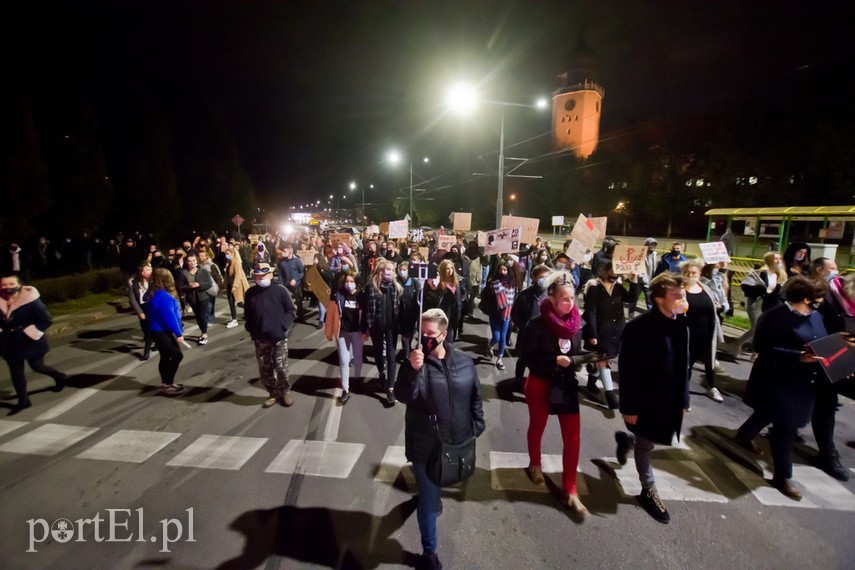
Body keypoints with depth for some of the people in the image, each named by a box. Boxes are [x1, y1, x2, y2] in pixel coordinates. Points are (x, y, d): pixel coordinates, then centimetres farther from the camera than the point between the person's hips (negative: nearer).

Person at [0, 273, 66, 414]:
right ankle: (23, 401, 23)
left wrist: (26, 331, -22)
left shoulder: (31, 301, -20)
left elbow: (46, 321, -19)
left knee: (37, 367, 10)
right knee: (15, 372, 11)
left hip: (31, 343, -5)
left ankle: (59, 376, 40)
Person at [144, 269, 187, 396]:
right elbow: (169, 316, -24)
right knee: (177, 355, -8)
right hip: (162, 332, -10)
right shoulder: (164, 296, -22)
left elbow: (151, 314, 20)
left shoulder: (153, 294, 8)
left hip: (158, 331, 10)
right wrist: (179, 333, -21)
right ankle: (168, 385, -2)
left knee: (166, 357, 15)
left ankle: (166, 383, 24)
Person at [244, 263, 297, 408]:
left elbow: (292, 310, -3)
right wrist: (250, 328, 3)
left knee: (281, 367, 3)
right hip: (260, 338, 3)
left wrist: (283, 325, -13)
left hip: (278, 337, -3)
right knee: (265, 369, 11)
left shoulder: (280, 290, -8)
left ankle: (285, 391, 25)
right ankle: (273, 393, 28)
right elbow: (247, 314, 15)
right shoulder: (250, 293, 2)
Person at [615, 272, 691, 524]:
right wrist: (629, 407, -16)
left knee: (648, 441, 20)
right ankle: (649, 492, 36)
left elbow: (684, 364, 6)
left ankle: (626, 439, 52)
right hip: (645, 399, -6)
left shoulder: (682, 324, -3)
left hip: (670, 399, 6)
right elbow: (627, 370, -19)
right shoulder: (639, 327, -24)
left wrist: (684, 398, 9)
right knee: (645, 446, 14)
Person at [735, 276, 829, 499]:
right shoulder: (776, 316, -19)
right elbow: (762, 347, -22)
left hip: (803, 382, 8)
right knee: (786, 427, 0)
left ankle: (744, 435, 48)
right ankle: (782, 476, 15)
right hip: (779, 381, -8)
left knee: (770, 414, 22)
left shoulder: (815, 316, 5)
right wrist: (798, 357, -29)